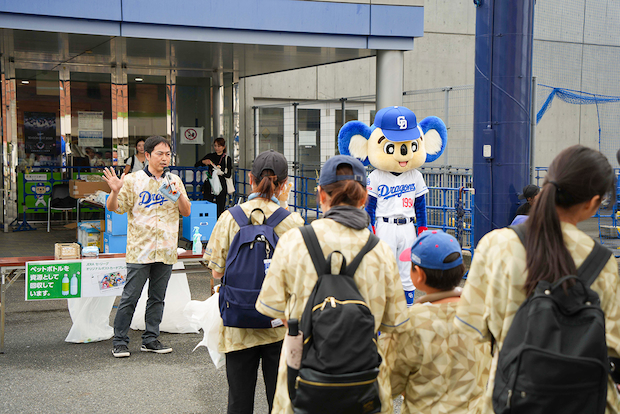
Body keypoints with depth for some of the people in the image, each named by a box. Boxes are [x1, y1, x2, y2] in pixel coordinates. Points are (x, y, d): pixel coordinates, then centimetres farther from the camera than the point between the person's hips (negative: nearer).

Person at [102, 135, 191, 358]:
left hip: (165, 250, 4)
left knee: (157, 298, 11)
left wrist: (179, 194, -9)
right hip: (139, 248, -4)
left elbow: (186, 212, 8)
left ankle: (151, 339, 21)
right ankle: (120, 341, 8)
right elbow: (113, 208, -1)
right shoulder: (133, 180, 0)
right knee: (130, 297, -2)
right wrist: (115, 191, -20)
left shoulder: (174, 181, 10)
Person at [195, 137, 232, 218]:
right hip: (209, 184, 2)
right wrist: (203, 162, -7)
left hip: (221, 185, -2)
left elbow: (228, 175, -1)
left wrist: (221, 173, -21)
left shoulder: (227, 159, 4)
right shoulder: (210, 156, 12)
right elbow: (196, 166, 13)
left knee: (220, 208, -5)